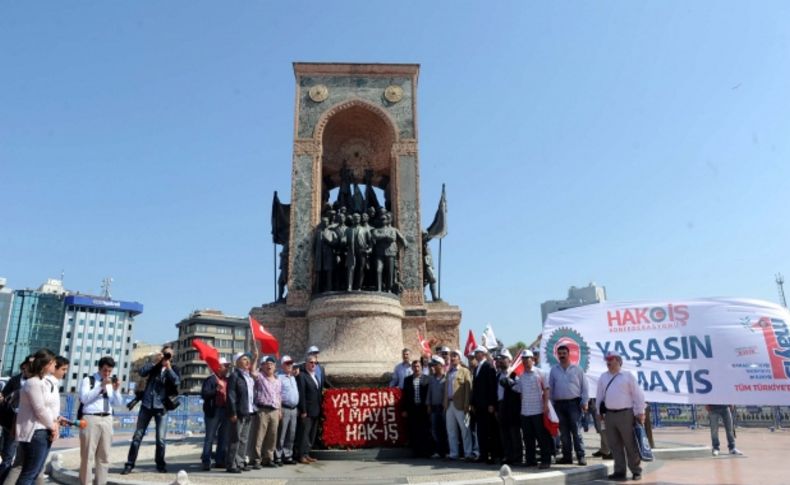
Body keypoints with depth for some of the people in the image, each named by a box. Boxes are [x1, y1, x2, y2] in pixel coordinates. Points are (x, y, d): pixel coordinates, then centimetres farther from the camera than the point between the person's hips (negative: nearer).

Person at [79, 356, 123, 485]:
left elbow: (118, 403, 10)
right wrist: (101, 386, -18)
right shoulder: (88, 380, 3)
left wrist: (116, 390, -7)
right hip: (91, 419, -5)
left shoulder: (112, 382, 15)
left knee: (104, 455, 9)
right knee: (88, 455, -1)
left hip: (107, 420, 5)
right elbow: (84, 398, -12)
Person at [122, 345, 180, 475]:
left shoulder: (173, 370, 5)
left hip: (161, 407, -1)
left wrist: (169, 368, -15)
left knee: (160, 438, -1)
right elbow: (141, 372, -9)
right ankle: (129, 464, 12)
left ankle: (160, 464, 15)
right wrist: (153, 362, -14)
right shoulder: (154, 366, 8)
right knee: (137, 436, 3)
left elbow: (177, 382, -13)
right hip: (146, 405, 1)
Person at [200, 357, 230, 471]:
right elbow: (204, 394, -14)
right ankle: (206, 462, 4)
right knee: (210, 437, -2)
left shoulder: (227, 380, 15)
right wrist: (216, 390, -25)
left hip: (225, 411, 6)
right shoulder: (210, 379, -3)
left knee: (223, 438, 10)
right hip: (213, 411, -6)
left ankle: (220, 461, 19)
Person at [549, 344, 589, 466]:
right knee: (564, 432, 7)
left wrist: (585, 402, -4)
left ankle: (581, 456, -1)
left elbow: (584, 386, 3)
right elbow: (550, 388, 10)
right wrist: (551, 404, 6)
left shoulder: (577, 369, 4)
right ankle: (567, 456, 14)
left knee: (576, 431, -7)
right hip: (559, 404, 3)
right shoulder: (554, 370, 10)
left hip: (574, 403, -3)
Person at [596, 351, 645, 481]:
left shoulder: (628, 376, -1)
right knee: (615, 445, 7)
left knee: (630, 444, 2)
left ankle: (636, 471, 15)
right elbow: (599, 396, 15)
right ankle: (619, 471, 16)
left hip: (625, 414, -4)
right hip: (609, 415, 4)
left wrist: (640, 413, -5)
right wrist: (600, 412, 13)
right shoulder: (603, 377, 11)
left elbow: (637, 395, -2)